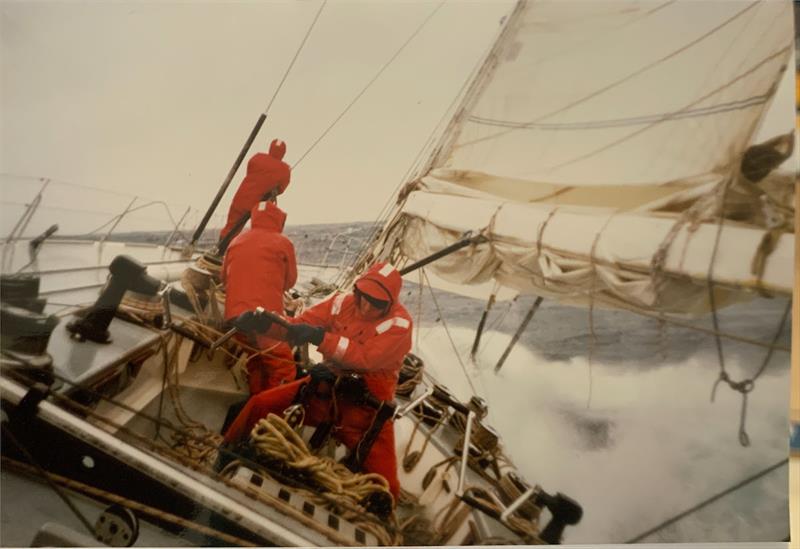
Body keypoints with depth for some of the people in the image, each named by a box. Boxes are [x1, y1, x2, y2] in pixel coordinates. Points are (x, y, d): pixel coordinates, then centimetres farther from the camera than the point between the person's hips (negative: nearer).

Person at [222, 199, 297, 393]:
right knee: (283, 370, 1)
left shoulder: (236, 241, 16)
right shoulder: (283, 242, 3)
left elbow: (224, 276, 25)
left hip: (234, 315, 6)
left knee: (254, 365, 20)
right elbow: (290, 280, 12)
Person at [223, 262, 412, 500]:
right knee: (259, 406, -1)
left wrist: (320, 337, -36)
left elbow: (365, 358, -29)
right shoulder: (344, 302, -2)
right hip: (327, 385, 4)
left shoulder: (399, 323, -16)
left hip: (367, 404, -4)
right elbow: (299, 325, -3)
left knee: (384, 487, -13)